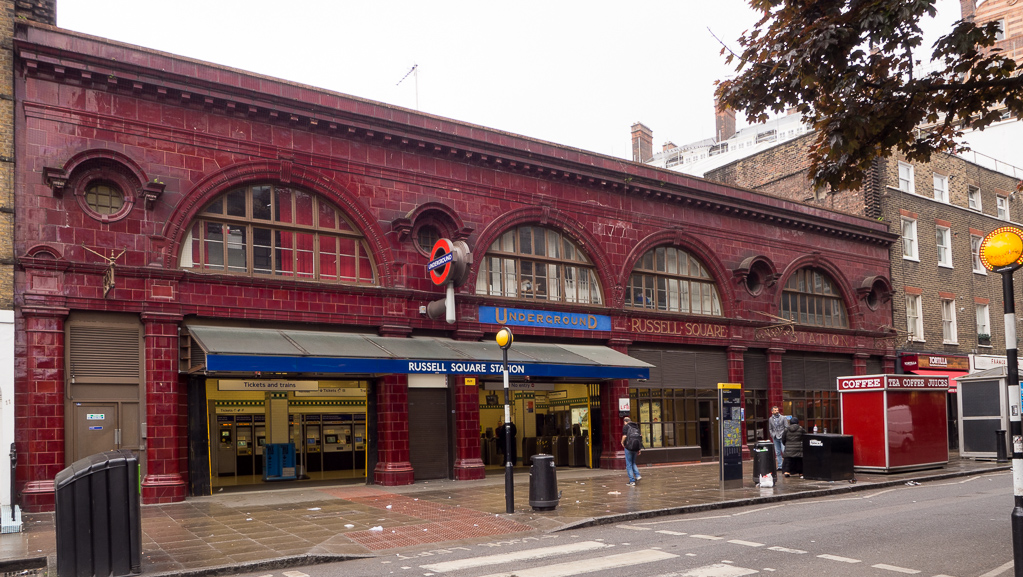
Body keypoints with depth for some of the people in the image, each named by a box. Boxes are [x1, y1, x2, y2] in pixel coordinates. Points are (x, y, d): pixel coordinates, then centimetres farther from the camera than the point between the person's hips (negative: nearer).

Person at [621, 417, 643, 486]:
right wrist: (639, 449, 16)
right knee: (633, 463, 23)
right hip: (636, 447, 5)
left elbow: (624, 436, -14)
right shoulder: (636, 426, 15)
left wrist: (622, 443, 6)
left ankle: (632, 481, 0)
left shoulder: (625, 427, -1)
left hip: (629, 447, -5)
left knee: (629, 464, 3)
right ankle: (637, 475, 5)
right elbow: (641, 436, 12)